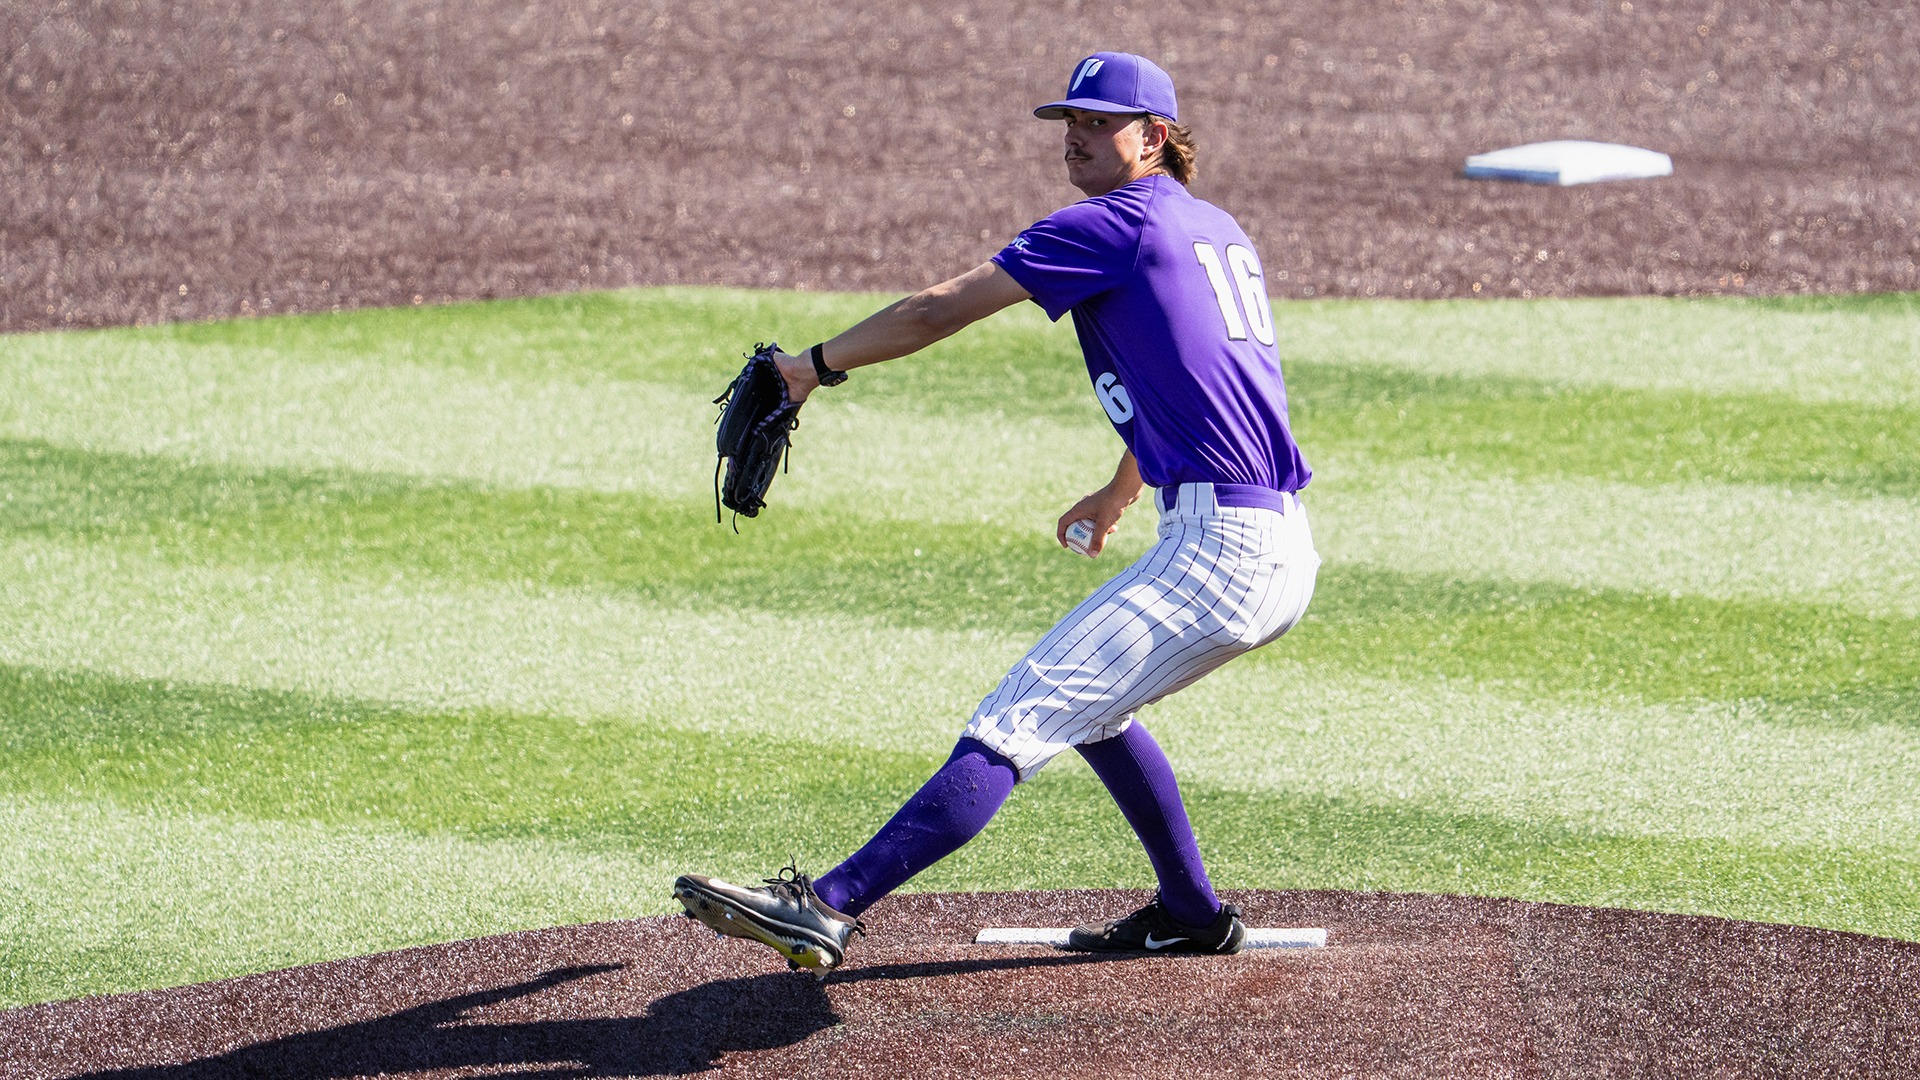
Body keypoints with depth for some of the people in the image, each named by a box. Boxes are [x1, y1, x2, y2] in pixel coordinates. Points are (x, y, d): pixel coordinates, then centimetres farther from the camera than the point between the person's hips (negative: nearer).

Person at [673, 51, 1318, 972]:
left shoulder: (1113, 223, -4)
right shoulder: (1217, 231, 23)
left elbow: (937, 311, -5)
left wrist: (818, 364, 8)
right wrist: (1118, 497, 54)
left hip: (1218, 550, -9)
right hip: (1284, 555, 9)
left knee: (1015, 723, -17)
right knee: (1089, 703, 29)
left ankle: (829, 911, -26)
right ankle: (1191, 914, 33)